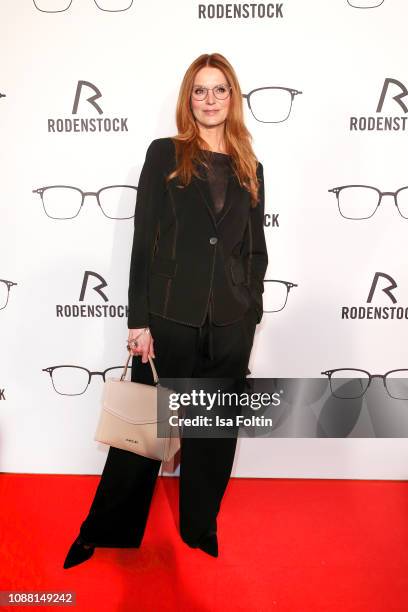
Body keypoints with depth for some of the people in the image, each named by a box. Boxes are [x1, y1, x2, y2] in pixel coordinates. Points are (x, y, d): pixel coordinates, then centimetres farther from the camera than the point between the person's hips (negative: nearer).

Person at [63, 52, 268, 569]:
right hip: (171, 317, -2)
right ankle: (105, 531, 28)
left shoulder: (249, 168, 11)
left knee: (215, 429, 13)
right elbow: (144, 239, -3)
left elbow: (256, 249, 13)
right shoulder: (164, 154, 2)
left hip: (231, 323, 3)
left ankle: (201, 527, 34)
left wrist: (251, 312, 5)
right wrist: (139, 320, -8)